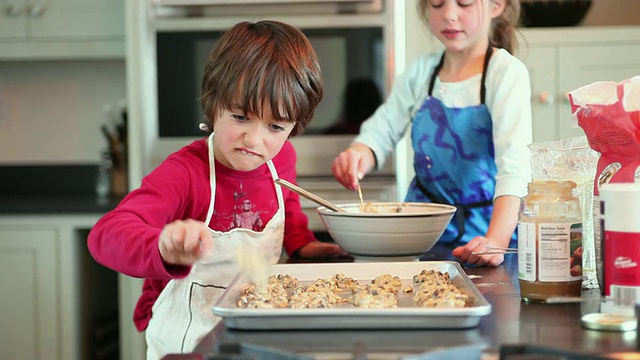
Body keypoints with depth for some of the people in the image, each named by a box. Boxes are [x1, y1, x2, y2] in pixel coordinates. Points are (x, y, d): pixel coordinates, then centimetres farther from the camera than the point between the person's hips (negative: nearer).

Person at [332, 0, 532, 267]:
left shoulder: (507, 72, -10)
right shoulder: (421, 71, 6)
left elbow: (513, 166, -21)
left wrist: (497, 240, -35)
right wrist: (358, 155, -20)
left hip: (483, 229, -4)